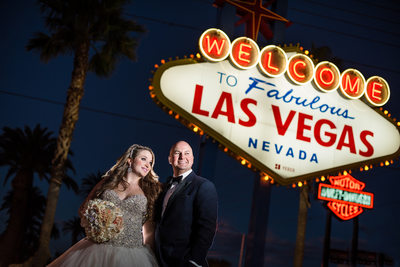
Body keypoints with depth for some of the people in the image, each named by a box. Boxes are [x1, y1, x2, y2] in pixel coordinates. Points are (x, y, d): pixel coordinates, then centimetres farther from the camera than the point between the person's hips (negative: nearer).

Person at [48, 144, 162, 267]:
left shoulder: (149, 191, 8)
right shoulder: (108, 183, 11)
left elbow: (148, 231, 7)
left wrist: (148, 257, 1)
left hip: (131, 255, -1)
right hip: (98, 251, 1)